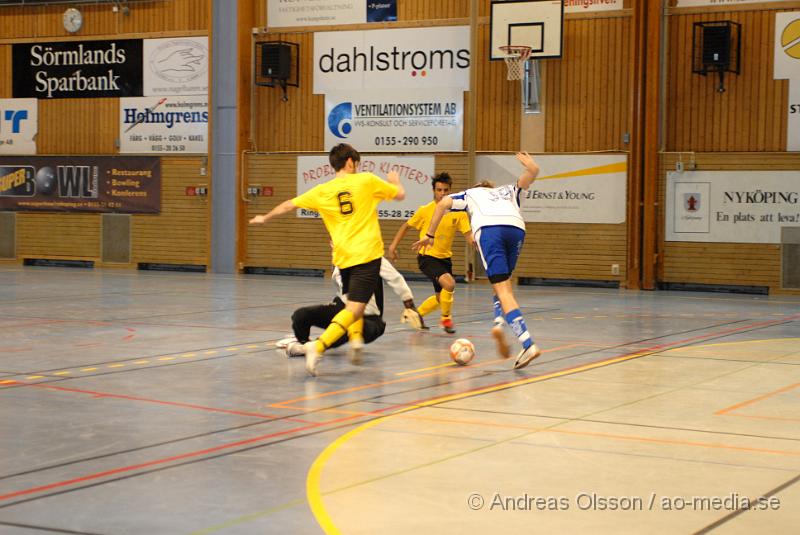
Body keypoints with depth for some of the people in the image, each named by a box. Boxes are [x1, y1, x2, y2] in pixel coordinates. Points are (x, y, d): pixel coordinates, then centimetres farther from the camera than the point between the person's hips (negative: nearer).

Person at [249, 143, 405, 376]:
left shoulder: (322, 191, 6)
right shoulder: (367, 180, 0)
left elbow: (289, 205, 15)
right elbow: (400, 194, 11)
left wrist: (265, 218, 32)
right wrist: (395, 180, 34)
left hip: (343, 257, 5)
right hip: (367, 254, -4)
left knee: (352, 300, 31)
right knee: (354, 309, -12)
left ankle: (356, 339, 12)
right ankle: (318, 346, -30)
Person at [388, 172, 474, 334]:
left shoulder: (458, 212, -4)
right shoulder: (425, 210, -10)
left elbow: (468, 235, -9)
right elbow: (406, 226, 4)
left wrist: (474, 242, -33)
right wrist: (393, 246, -1)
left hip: (445, 257, 5)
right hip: (427, 257, -5)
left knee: (441, 297, 16)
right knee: (449, 284, -27)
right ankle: (446, 319, -7)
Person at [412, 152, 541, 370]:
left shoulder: (470, 193, 34)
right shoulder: (508, 191, 40)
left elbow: (443, 203, 17)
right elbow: (531, 173, 26)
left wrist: (430, 235, 20)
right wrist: (530, 166, 48)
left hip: (488, 229, -3)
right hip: (516, 227, 3)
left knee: (503, 289, -8)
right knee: (503, 283, 23)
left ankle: (528, 343, -24)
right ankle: (499, 322, -3)